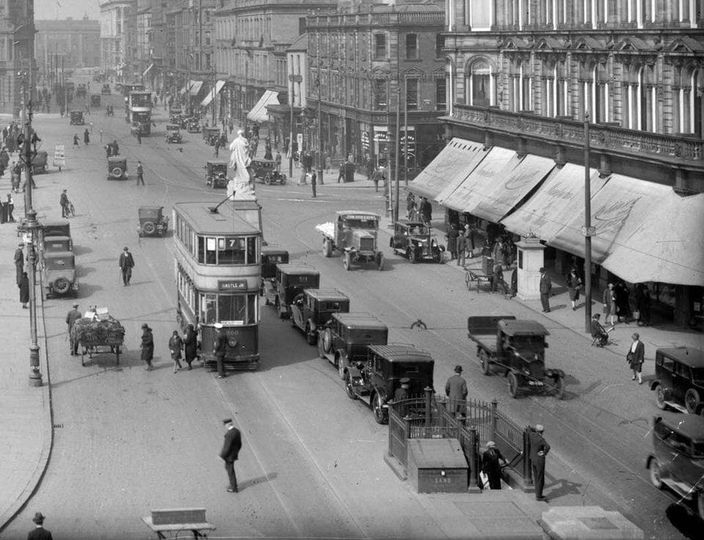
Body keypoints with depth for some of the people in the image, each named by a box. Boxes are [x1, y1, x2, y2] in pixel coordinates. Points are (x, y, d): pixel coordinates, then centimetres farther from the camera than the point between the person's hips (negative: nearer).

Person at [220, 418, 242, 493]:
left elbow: (227, 447, -27)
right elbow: (239, 444, 9)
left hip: (229, 456, -9)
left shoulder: (229, 434, -29)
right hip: (234, 454, 9)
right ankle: (233, 484, 36)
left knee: (230, 471, 7)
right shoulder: (237, 431, -1)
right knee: (227, 467, 26)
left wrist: (222, 456, -15)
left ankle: (234, 488, 19)